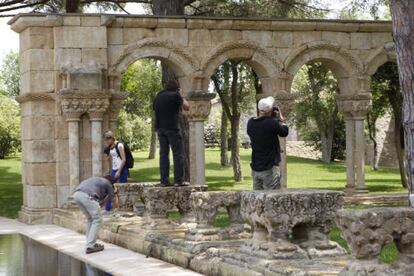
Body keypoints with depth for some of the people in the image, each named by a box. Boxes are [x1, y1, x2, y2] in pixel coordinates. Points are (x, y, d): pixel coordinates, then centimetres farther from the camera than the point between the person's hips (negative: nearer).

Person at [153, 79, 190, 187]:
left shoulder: (158, 97, 13)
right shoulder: (175, 95, -5)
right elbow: (187, 107, 0)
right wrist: (181, 98, 12)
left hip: (160, 128, 6)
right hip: (172, 128, -6)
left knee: (163, 154, 7)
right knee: (178, 154, -2)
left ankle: (164, 181, 3)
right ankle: (178, 180, -7)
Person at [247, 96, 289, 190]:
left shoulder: (250, 123, 0)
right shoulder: (272, 123, -18)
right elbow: (285, 132, -2)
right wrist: (280, 118, 11)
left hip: (255, 169, 6)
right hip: (269, 168, -6)